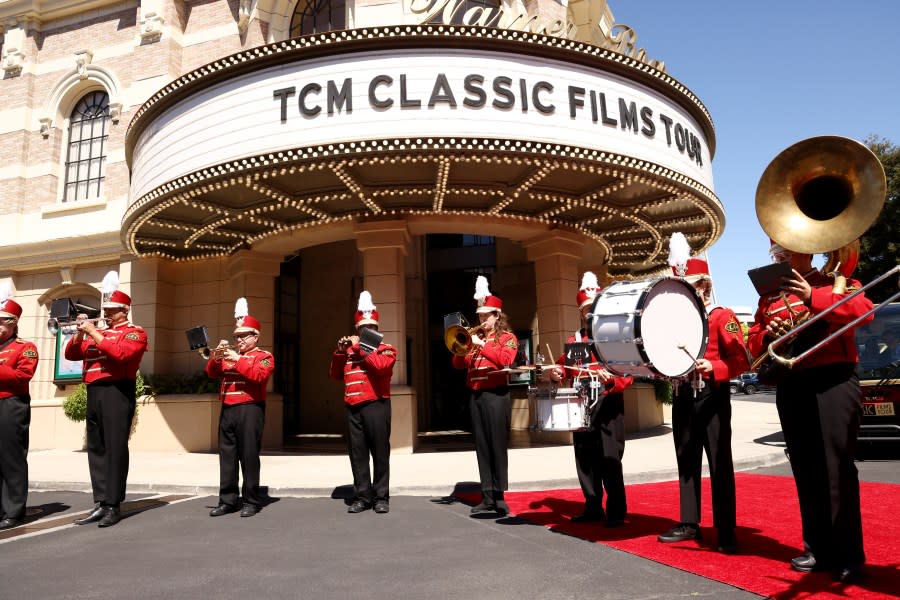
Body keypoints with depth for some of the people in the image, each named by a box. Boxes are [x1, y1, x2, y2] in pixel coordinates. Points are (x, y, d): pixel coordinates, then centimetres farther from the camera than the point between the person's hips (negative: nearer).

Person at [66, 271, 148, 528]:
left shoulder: (135, 332, -1)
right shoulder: (97, 331, 21)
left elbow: (121, 353, -19)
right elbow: (72, 354, 17)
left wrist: (95, 333, -14)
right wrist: (80, 333, 1)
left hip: (117, 393, -7)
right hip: (94, 394, 8)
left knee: (115, 449, -7)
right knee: (96, 449, 8)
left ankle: (113, 506, -3)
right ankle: (100, 504, 13)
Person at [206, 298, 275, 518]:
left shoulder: (264, 356, 1)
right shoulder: (229, 355, 20)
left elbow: (259, 375, -16)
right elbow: (212, 373, 11)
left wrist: (238, 359, -19)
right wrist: (216, 356, -8)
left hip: (250, 411, -6)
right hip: (227, 411, 6)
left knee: (249, 457, -3)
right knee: (227, 457, 7)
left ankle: (251, 501, 4)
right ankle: (228, 500, 15)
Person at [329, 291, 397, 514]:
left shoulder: (386, 349, 4)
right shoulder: (349, 350, 18)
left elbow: (381, 366, -17)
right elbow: (335, 374, 15)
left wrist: (360, 346, -12)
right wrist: (340, 352, 1)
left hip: (376, 406, -4)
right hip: (353, 408, 4)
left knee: (380, 453, 1)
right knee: (357, 454, 6)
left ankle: (381, 497, 8)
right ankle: (362, 496, 15)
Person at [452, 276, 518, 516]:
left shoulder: (507, 337, 0)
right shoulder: (474, 338, 15)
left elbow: (505, 359, -19)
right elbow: (458, 364, 11)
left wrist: (482, 344, -18)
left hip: (496, 396, -6)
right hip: (475, 396, 6)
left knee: (497, 446, -4)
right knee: (482, 447, 7)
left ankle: (499, 496, 1)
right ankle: (487, 496, 12)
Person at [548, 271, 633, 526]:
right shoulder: (573, 340, 14)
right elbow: (564, 365, 20)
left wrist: (611, 379, -28)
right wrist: (557, 372, -2)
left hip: (607, 405, -5)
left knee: (609, 460, -4)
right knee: (585, 459, 10)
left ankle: (616, 511, 7)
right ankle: (593, 507, 22)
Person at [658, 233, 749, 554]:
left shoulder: (723, 317, -5)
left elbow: (741, 360, -12)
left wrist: (712, 367, -27)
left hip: (712, 397, -6)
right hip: (682, 397, 6)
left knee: (719, 464, -1)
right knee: (687, 463, 11)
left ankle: (726, 532, 7)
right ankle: (689, 524, 21)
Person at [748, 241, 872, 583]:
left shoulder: (835, 279, 6)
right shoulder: (769, 297, 17)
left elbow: (864, 309, -13)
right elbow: (754, 344, 17)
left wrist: (812, 297, -21)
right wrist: (768, 335, -5)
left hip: (833, 381, -4)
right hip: (791, 388, 5)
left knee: (837, 466, -6)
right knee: (806, 470, 8)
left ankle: (849, 555, 4)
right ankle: (818, 549, 18)